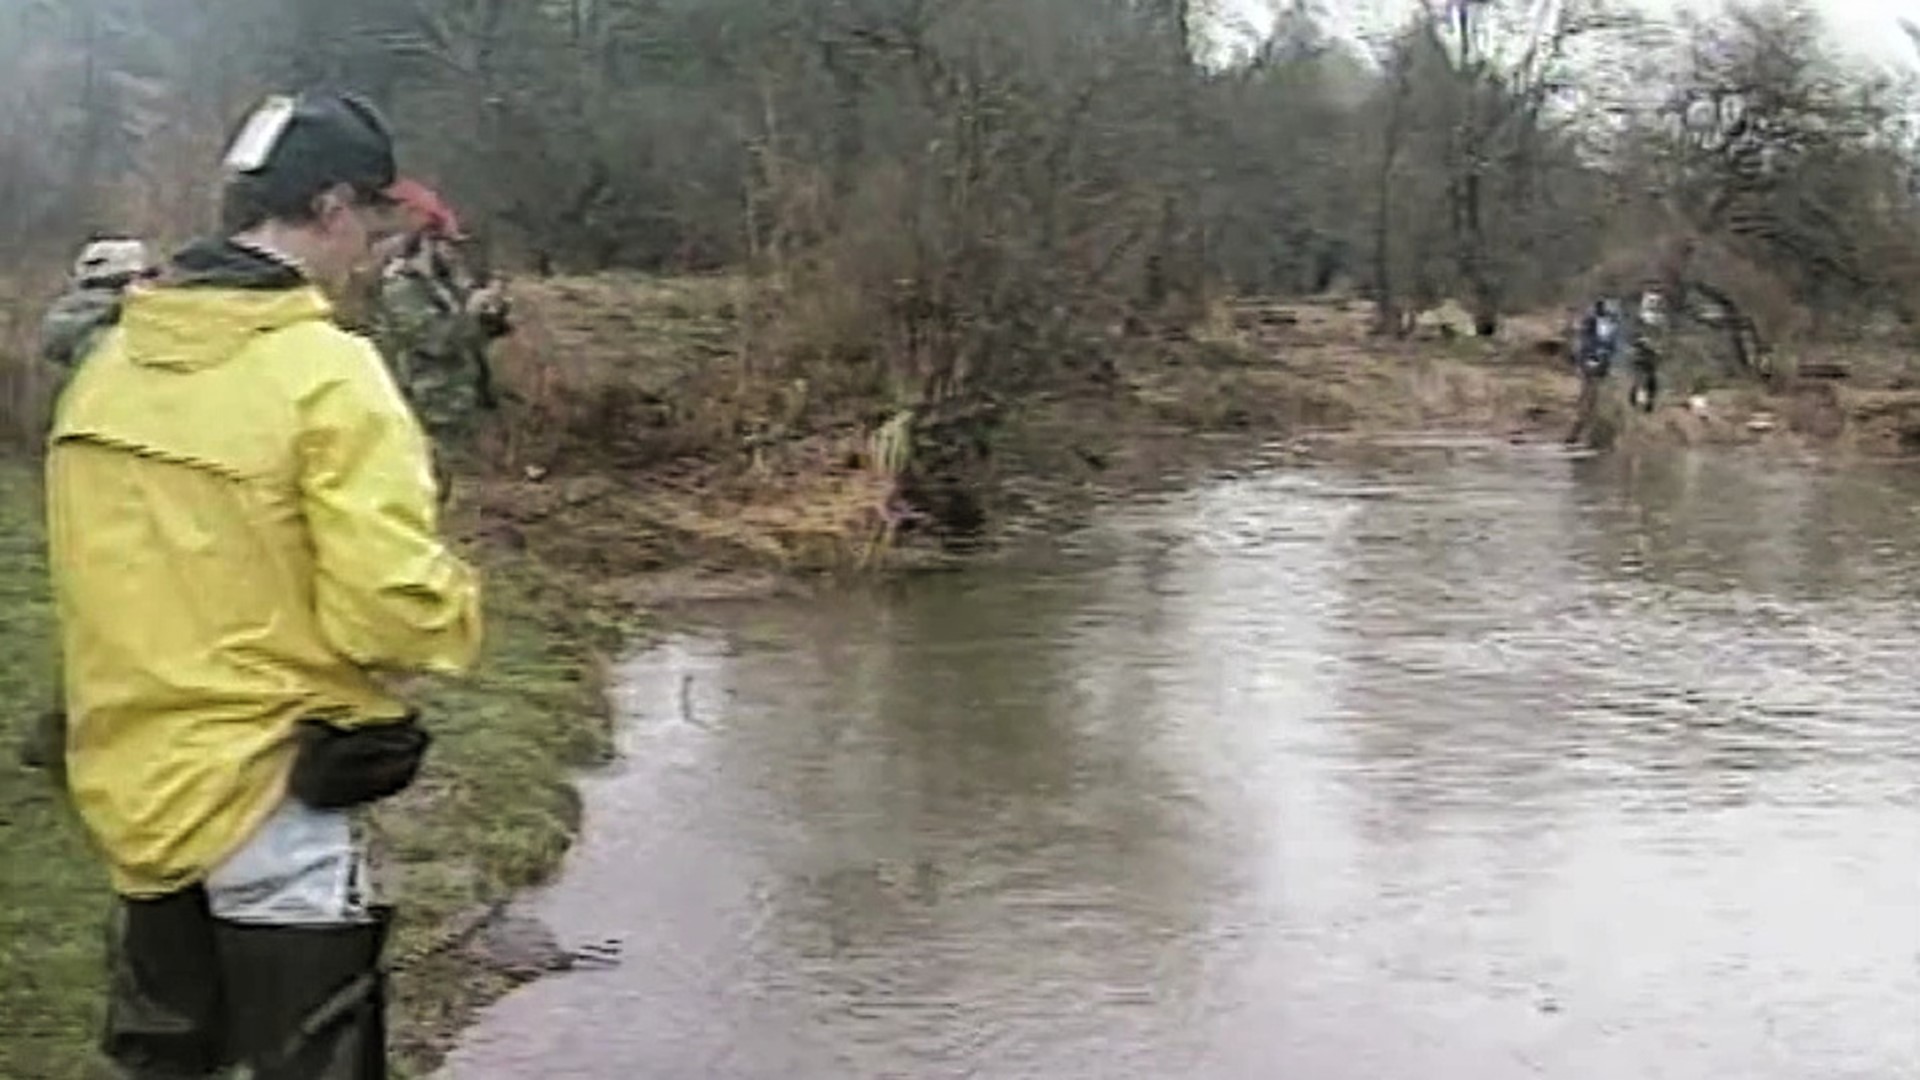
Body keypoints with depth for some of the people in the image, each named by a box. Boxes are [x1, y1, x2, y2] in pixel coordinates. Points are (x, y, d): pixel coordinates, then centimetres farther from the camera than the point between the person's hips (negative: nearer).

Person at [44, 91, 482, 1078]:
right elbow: (392, 609, -22)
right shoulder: (326, 373, -18)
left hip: (131, 786, 7)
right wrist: (461, 609, -2)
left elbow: (100, 567, 10)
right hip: (267, 801, -7)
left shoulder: (110, 361, 3)